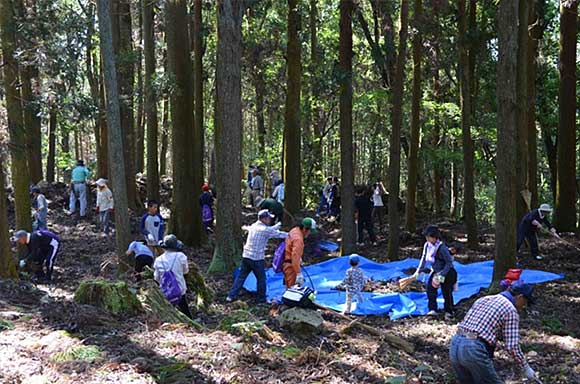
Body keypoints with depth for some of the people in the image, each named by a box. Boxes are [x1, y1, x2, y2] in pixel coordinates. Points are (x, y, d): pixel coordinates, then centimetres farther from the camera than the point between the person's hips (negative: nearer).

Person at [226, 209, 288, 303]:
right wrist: (290, 235, 15)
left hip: (246, 256, 7)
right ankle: (261, 299, 18)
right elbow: (278, 234, -1)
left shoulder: (253, 226, 9)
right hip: (257, 259, -7)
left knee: (241, 276, 11)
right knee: (261, 279, 9)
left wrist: (278, 225, 31)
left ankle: (231, 296, 10)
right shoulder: (265, 229, -13)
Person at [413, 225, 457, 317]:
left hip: (447, 272, -6)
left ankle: (449, 312, 18)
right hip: (435, 271, 7)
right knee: (430, 289, -5)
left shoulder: (442, 247, -28)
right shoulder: (427, 245, -7)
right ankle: (433, 309, 3)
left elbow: (449, 262, -23)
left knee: (446, 292, 0)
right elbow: (424, 258, 7)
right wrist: (418, 271, 4)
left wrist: (442, 274, -26)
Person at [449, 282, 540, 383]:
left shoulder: (483, 299, 22)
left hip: (454, 344, 7)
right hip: (473, 350, -7)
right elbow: (512, 346, -5)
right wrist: (526, 368, 9)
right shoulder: (510, 309, 1)